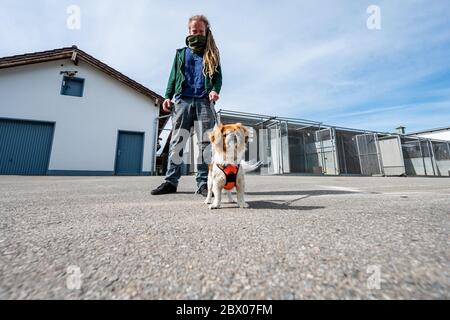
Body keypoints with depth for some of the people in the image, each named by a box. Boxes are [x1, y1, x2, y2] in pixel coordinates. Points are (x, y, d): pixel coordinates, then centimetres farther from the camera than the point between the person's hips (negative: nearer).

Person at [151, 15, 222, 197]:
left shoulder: (212, 53, 22)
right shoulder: (181, 53, 26)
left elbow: (218, 76, 11)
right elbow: (173, 77, 20)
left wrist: (215, 90, -11)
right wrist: (168, 96, 4)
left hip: (204, 101, -1)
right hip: (182, 100, 2)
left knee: (205, 142, -10)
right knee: (177, 141, -5)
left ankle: (203, 183, -6)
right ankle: (171, 181, 0)